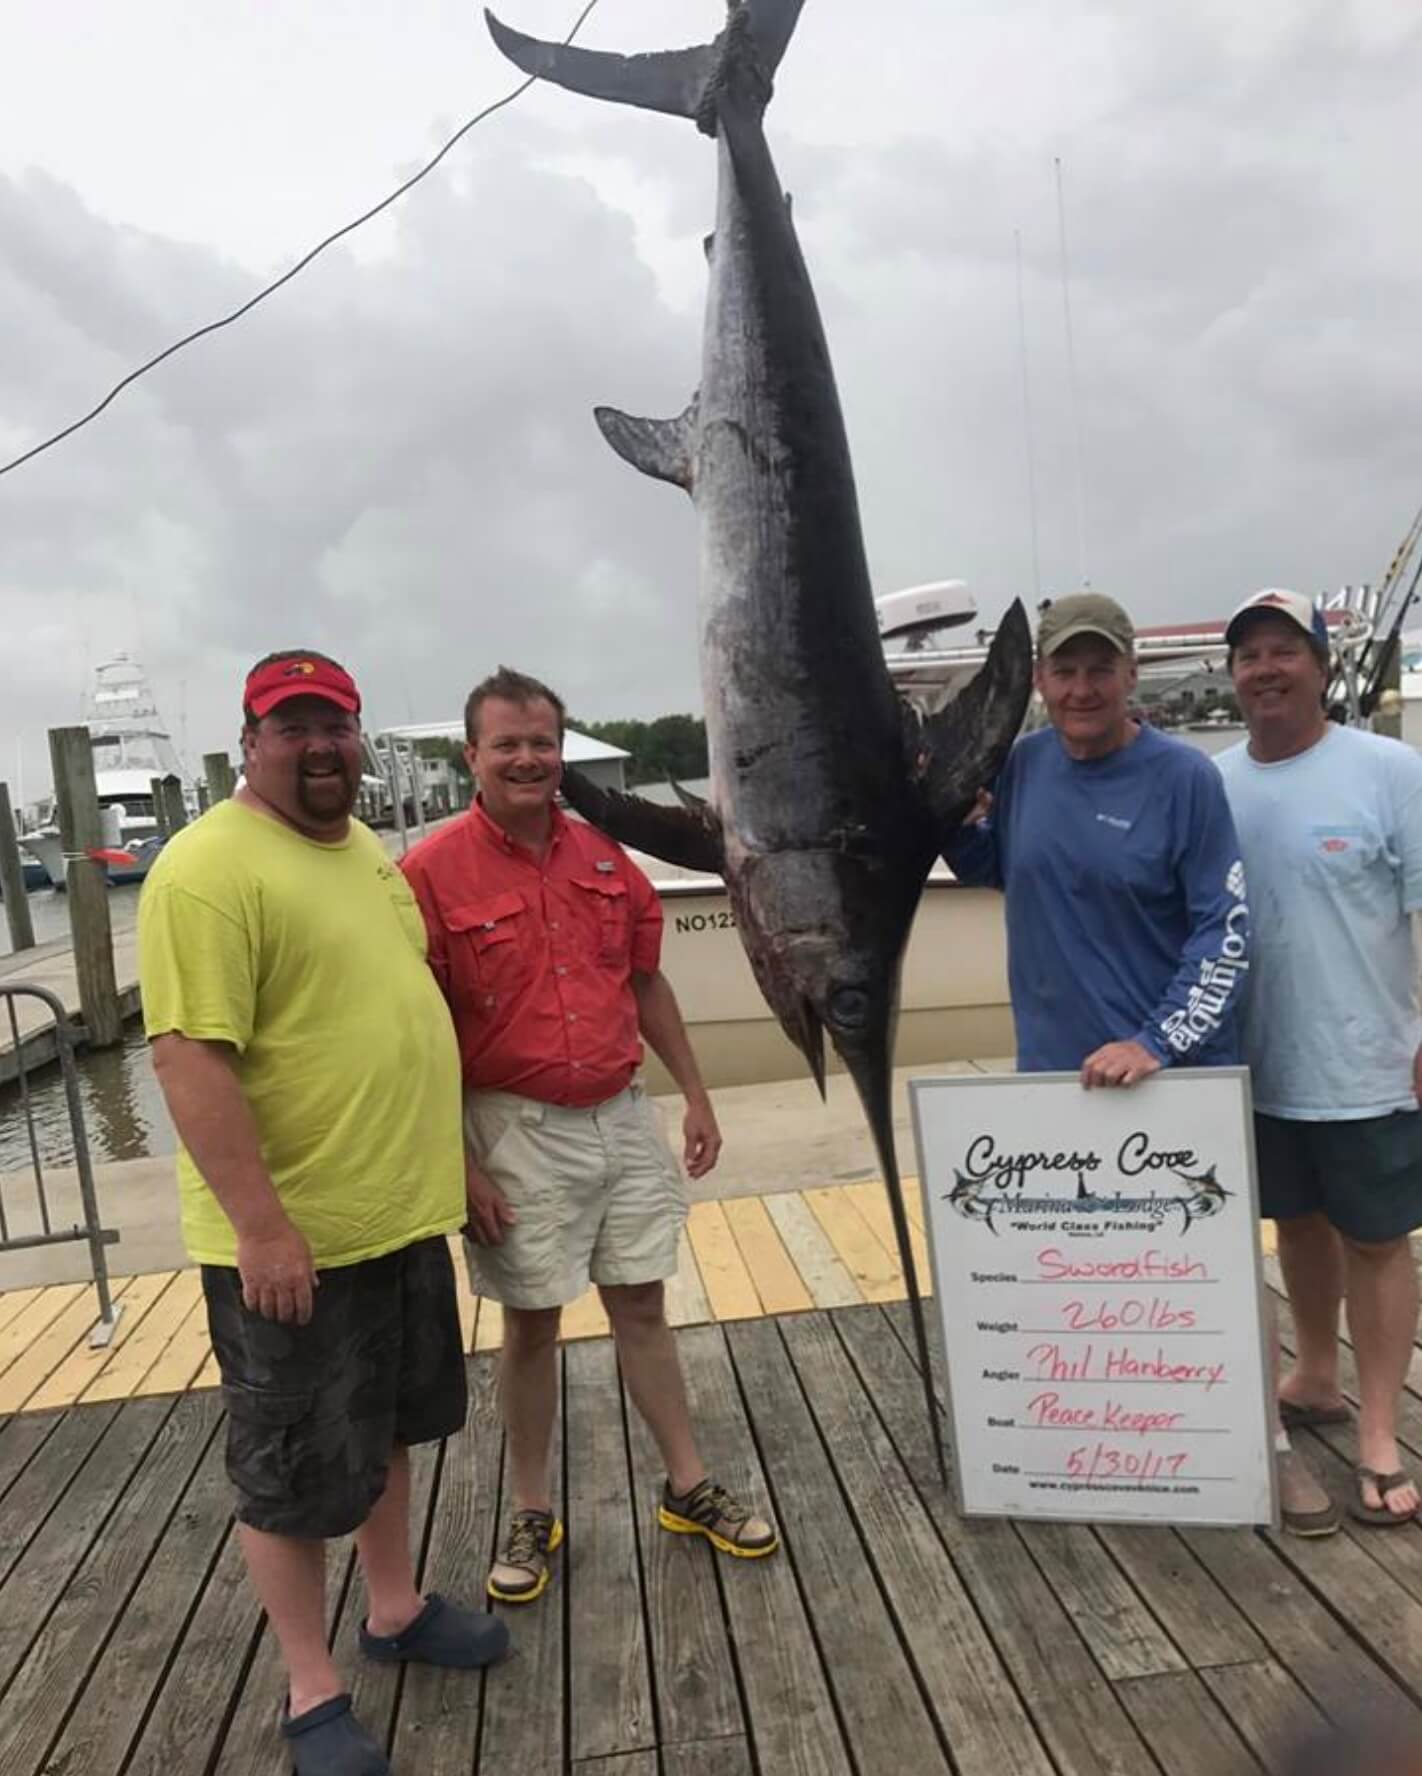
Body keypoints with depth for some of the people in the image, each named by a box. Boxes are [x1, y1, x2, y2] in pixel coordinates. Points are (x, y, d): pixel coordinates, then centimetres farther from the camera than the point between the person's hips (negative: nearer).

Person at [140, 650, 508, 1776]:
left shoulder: (366, 851, 9)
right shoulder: (209, 868, -18)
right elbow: (189, 1056, -23)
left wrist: (454, 1155, 18)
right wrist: (262, 1226, -24)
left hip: (402, 1213, 8)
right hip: (292, 1237, -8)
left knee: (388, 1427, 23)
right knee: (294, 1473, 10)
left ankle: (397, 1610, 44)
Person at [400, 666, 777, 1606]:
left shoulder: (605, 853, 3)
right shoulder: (435, 870, -12)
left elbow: (648, 982, 12)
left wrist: (696, 1095, 11)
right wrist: (457, 1163, -12)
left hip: (625, 1117, 4)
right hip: (519, 1132, -4)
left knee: (642, 1305, 15)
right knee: (532, 1322, 11)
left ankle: (691, 1489, 32)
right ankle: (533, 1516, 31)